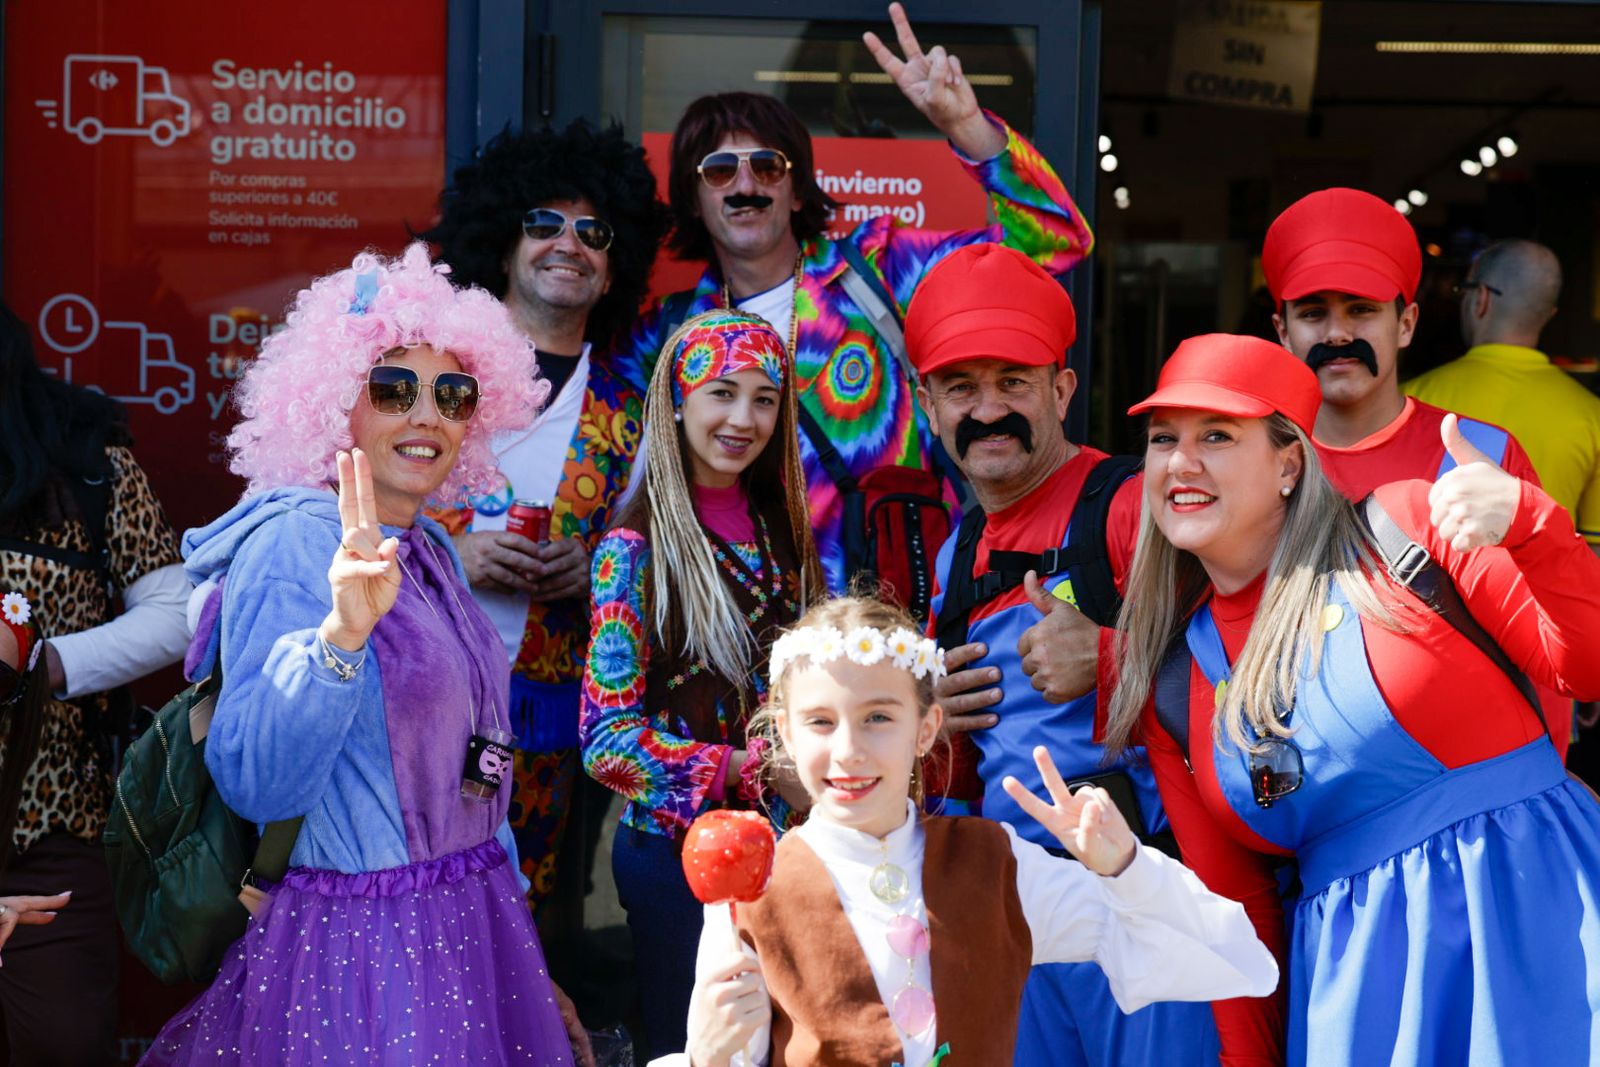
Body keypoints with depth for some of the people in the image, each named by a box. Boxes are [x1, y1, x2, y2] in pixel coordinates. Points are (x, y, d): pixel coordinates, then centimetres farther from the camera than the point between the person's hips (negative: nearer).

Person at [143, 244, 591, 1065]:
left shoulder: (430, 550, 10)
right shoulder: (293, 546, -14)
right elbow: (254, 783, -25)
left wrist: (526, 963, 20)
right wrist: (339, 636, -39)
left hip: (468, 937, 8)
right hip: (359, 956, -8)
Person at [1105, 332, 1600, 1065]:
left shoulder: (1405, 524, -1)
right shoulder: (1170, 686, 10)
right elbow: (1231, 904, 13)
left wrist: (1529, 524, -23)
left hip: (1535, 896, -3)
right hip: (1356, 966, 3)